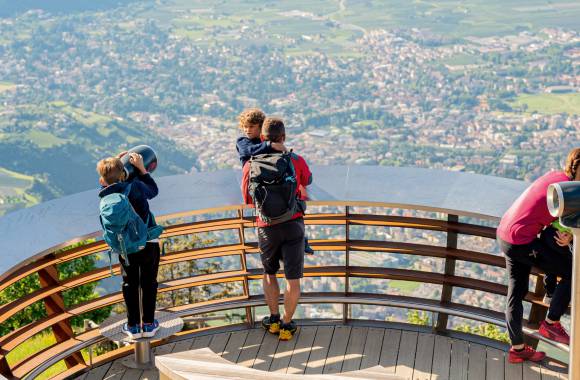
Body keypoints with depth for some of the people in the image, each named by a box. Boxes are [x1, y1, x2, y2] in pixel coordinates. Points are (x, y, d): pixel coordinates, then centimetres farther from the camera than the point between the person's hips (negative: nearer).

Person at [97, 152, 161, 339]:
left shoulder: (104, 196, -12)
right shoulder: (135, 186, -21)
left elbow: (109, 185, 12)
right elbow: (153, 191, 0)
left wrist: (115, 162, 7)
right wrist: (141, 168, 0)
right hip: (148, 244, -2)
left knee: (130, 283, 18)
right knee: (148, 283, 14)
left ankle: (133, 326, 22)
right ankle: (148, 325, 21)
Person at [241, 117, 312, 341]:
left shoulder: (251, 165, -5)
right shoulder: (296, 161, -5)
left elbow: (248, 200, 6)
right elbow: (307, 181, 17)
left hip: (267, 227, 1)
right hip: (293, 225, -1)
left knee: (269, 273, 22)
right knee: (292, 278, 8)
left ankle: (274, 319, 26)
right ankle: (286, 325, 15)